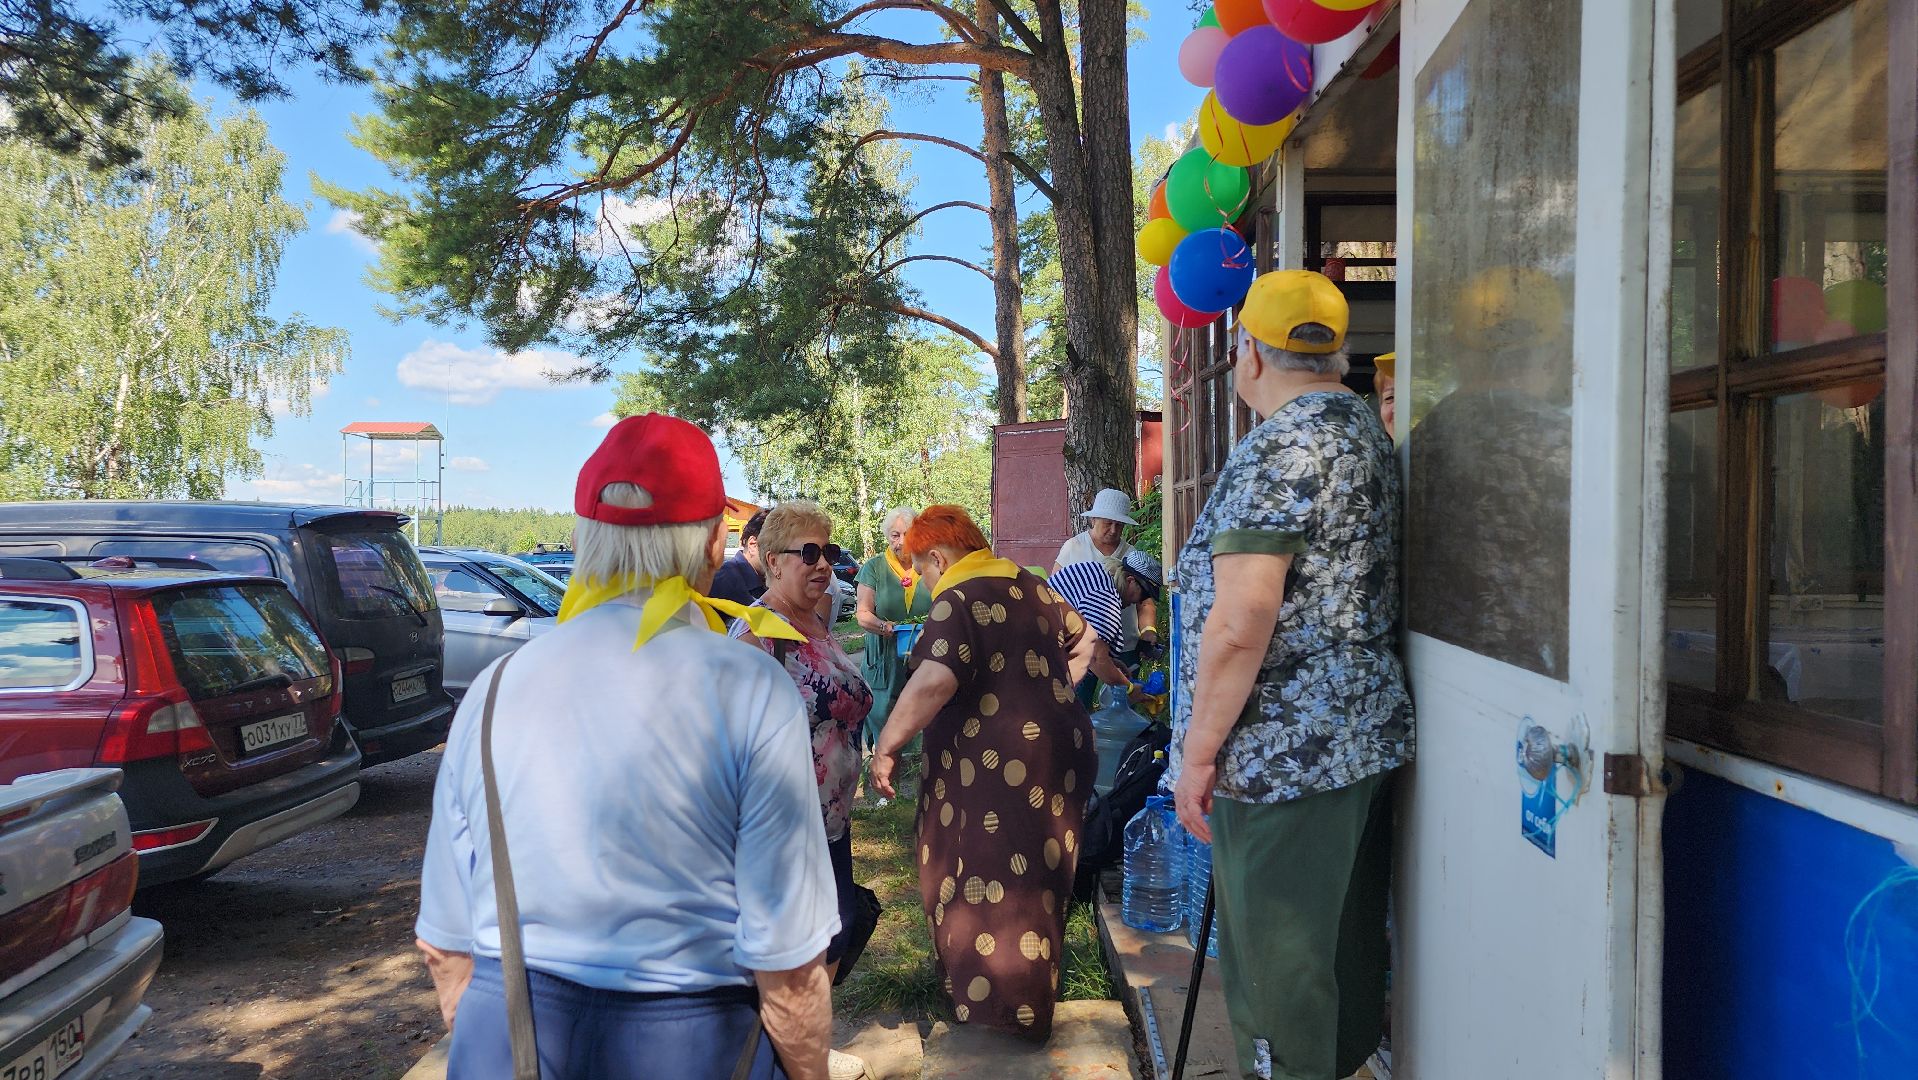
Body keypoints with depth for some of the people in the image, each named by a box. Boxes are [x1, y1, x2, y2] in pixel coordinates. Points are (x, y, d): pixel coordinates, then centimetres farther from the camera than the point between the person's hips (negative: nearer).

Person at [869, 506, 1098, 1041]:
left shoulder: (957, 601, -16)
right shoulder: (1029, 584, 11)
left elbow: (934, 681, -30)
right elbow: (1081, 640, 24)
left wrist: (886, 747, -22)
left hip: (996, 766, -9)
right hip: (1056, 750, 9)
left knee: (988, 886, 5)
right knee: (1035, 882, 19)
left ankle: (1002, 1008, 16)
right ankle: (1030, 999, 33)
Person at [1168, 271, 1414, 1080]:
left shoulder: (1277, 452, -18)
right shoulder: (1369, 431, 12)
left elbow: (1240, 624, -25)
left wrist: (1198, 752, -16)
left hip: (1282, 754, -10)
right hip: (1365, 735, 10)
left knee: (1276, 968, 1)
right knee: (1348, 944, 20)